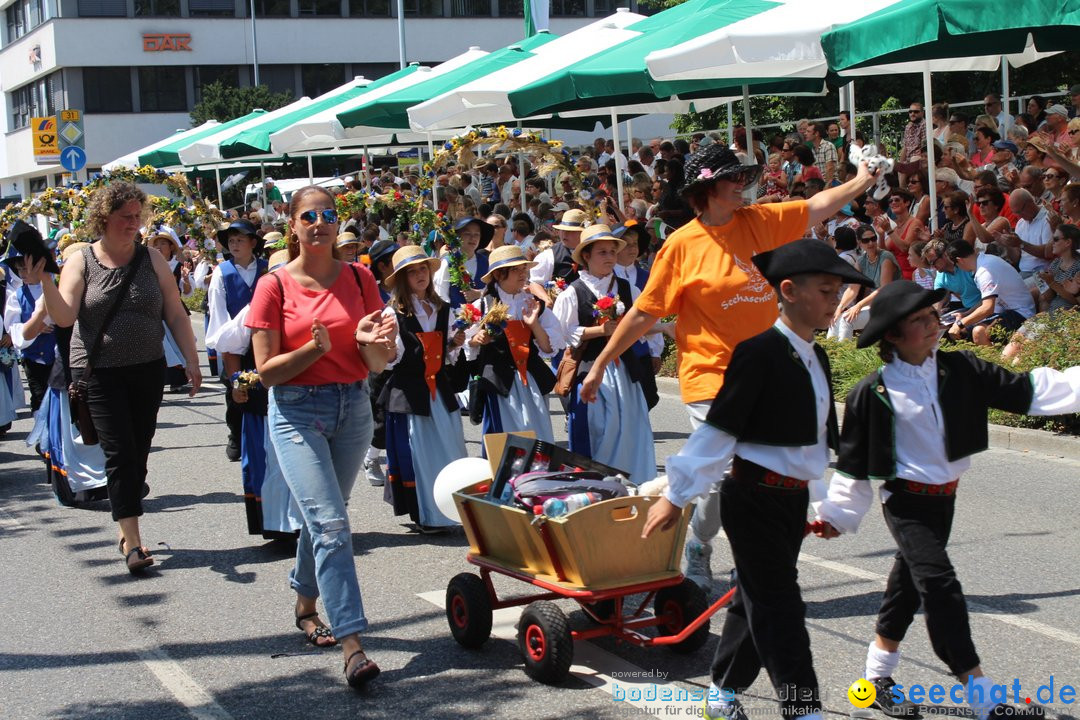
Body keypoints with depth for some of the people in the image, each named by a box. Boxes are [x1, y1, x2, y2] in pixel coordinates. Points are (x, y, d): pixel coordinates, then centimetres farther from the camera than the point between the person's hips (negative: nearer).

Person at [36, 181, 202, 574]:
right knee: (119, 452, -9)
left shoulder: (151, 259, 3)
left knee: (139, 453, 8)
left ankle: (127, 529, 21)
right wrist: (43, 282, -28)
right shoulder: (81, 262, -3)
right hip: (100, 373, -3)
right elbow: (64, 316, -13)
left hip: (147, 370, 3)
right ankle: (132, 542, -9)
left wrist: (191, 360, 0)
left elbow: (175, 314, 5)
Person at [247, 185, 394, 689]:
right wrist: (314, 348, -22)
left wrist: (370, 343, -19)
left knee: (321, 516, 16)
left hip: (353, 409, 4)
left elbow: (378, 365, 4)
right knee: (330, 523, -15)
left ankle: (305, 604, 41)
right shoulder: (274, 286, -5)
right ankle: (352, 647, -18)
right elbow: (266, 371, -6)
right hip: (297, 411, -4)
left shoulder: (359, 279, 3)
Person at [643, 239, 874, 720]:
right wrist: (676, 496, -13)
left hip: (794, 497, 8)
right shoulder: (760, 352, -17)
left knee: (757, 600, 16)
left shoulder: (815, 357, 9)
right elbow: (718, 429, -16)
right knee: (780, 609, -5)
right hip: (756, 496, -8)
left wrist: (820, 502, 22)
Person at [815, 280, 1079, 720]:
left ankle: (879, 676, 35)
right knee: (940, 586, -14)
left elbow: (1026, 391, -7)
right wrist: (837, 514, -1)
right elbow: (853, 461, -7)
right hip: (907, 501, -6)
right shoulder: (872, 393, -15)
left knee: (909, 582, 17)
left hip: (944, 496, 6)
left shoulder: (959, 371, -3)